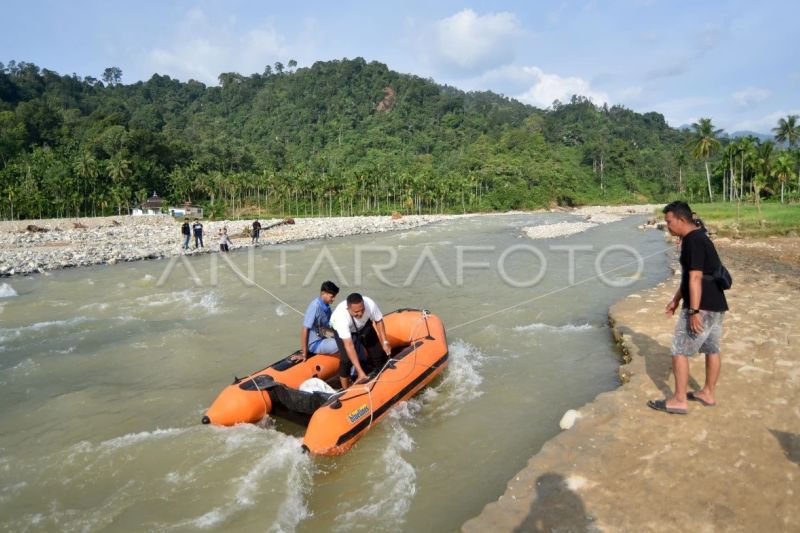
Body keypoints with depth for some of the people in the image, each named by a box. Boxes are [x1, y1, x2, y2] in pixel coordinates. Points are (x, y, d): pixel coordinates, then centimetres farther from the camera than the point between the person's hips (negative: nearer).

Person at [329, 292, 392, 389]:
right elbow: (349, 345, -44)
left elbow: (379, 321, -13)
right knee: (346, 359, -20)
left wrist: (385, 342, -17)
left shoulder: (370, 304, -37)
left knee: (378, 351, 0)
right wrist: (360, 371, -46)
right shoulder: (341, 317, -44)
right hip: (342, 329, -3)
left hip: (364, 325, 4)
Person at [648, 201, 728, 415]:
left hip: (702, 307, -10)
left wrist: (694, 311, -23)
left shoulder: (693, 241, -17)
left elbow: (695, 279, -23)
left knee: (680, 351, -2)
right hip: (716, 305, 10)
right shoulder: (699, 238, 15)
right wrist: (676, 300, 26)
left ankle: (679, 400, 5)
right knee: (712, 349, 17)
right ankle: (708, 393, 30)